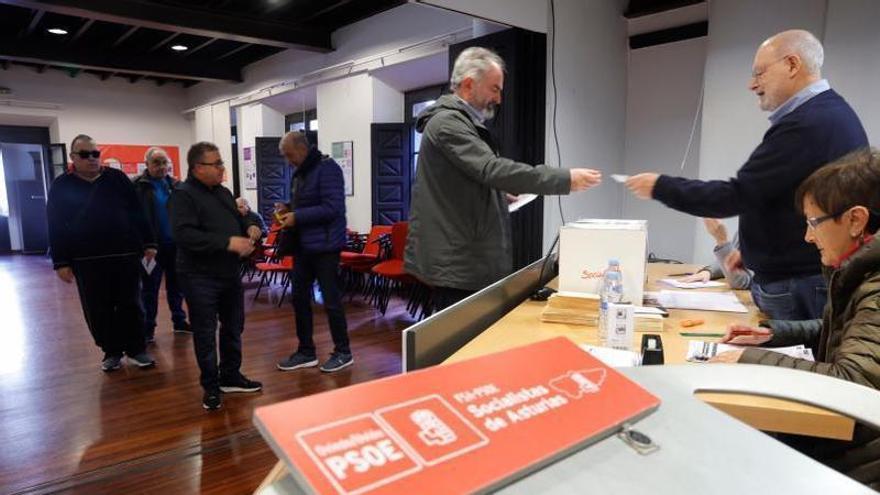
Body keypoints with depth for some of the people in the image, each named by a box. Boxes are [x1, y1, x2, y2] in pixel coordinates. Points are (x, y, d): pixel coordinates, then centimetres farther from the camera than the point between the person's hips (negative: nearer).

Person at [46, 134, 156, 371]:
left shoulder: (117, 178, 5)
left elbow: (137, 213, 5)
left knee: (131, 305, 5)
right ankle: (111, 351, 21)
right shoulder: (61, 186, 3)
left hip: (126, 255, 0)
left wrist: (148, 243, 1)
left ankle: (136, 349, 16)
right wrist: (61, 262, -3)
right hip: (87, 261, 0)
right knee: (98, 310, 7)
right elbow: (56, 227, 2)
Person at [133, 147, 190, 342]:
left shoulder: (173, 183, 9)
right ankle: (147, 328, 15)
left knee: (175, 286, 15)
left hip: (174, 245, 5)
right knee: (149, 288, 5)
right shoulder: (138, 185, -6)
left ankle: (179, 321, 27)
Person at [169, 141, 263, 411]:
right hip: (200, 277, -7)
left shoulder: (223, 192, 12)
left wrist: (249, 227, 0)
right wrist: (227, 242, -30)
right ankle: (211, 386, 18)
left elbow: (237, 220, 24)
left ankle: (231, 376, 32)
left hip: (230, 274, 8)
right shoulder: (183, 195, -12)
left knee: (233, 327, 16)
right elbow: (184, 234, -25)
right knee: (205, 333, 4)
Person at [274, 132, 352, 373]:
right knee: (300, 299, 11)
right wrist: (288, 209, 4)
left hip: (324, 246, -9)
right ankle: (306, 352, 24)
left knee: (331, 301, 0)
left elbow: (332, 208, -22)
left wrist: (297, 217, -19)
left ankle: (343, 352, 15)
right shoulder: (300, 172, 14)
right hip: (302, 246, 9)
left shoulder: (327, 169, -13)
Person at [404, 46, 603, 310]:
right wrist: (564, 179, -25)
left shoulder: (462, 122, 20)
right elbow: (492, 169, -26)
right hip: (456, 262, -10)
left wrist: (500, 194, 11)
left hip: (465, 258, 10)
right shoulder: (447, 122, -14)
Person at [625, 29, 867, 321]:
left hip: (797, 287, -10)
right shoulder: (832, 113, 13)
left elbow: (736, 196, -22)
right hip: (815, 276, 10)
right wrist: (757, 250, 19)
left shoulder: (805, 124, -21)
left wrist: (661, 187, -12)